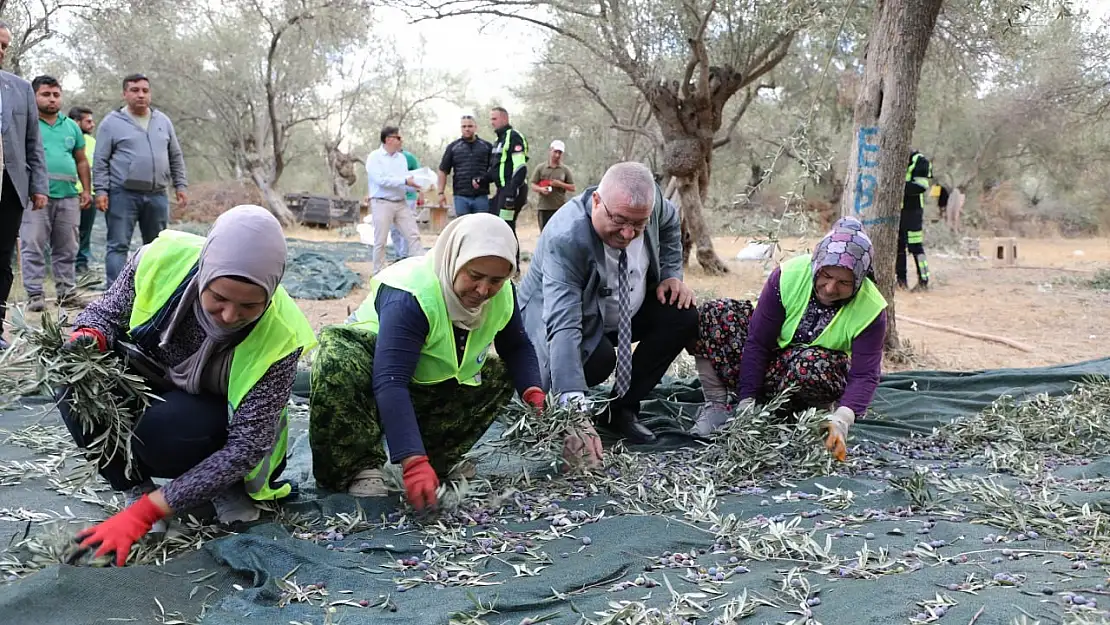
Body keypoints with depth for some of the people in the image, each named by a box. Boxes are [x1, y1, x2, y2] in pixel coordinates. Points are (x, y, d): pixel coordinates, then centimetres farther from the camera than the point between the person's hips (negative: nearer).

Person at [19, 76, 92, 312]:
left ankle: (67, 292, 15)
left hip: (68, 196, 5)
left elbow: (81, 161, 21)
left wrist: (86, 190, 12)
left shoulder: (71, 126, 18)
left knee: (67, 249, 9)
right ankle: (34, 295, -2)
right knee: (33, 247, -5)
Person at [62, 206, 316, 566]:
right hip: (148, 383, 3)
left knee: (165, 432, -35)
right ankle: (135, 488, -4)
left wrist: (146, 513, -34)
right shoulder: (161, 259, -27)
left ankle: (227, 488, -2)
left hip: (220, 422, -3)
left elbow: (244, 446, -30)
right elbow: (109, 310, -5)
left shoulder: (278, 338, -33)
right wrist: (91, 337, -31)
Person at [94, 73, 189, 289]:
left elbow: (176, 157, 17)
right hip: (122, 194, -4)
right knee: (118, 246, -4)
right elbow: (100, 161, -1)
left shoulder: (163, 121, 13)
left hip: (157, 195, 4)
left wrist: (181, 185, 9)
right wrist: (101, 190, -8)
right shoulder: (112, 122, 1)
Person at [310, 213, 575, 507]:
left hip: (431, 389, 7)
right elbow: (390, 383, -45)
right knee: (337, 357, -38)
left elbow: (517, 347, 3)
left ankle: (438, 459, -8)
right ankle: (359, 467, -26)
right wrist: (413, 463, -54)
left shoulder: (502, 294, -14)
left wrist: (533, 393, -18)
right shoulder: (410, 298, -36)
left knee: (500, 376, -8)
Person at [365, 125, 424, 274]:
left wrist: (416, 185, -11)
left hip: (401, 203, 6)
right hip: (382, 203, -6)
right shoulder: (375, 157, -6)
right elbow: (381, 180, -18)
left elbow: (406, 180, 11)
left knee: (414, 235, -1)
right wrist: (405, 181, -20)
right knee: (380, 241, 1)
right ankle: (379, 273, 11)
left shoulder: (402, 158, 13)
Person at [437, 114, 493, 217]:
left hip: (481, 196, 0)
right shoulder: (453, 147, 10)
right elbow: (443, 171, 9)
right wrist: (441, 192, 2)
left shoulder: (487, 146, 9)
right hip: (461, 196, 0)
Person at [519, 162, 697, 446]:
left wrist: (671, 274, -7)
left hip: (628, 310, 7)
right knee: (597, 359, -35)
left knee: (683, 316, -12)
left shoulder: (650, 198, -21)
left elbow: (669, 222, 7)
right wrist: (574, 404, -57)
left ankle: (620, 407, -6)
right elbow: (563, 325, -47)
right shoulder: (564, 238, -38)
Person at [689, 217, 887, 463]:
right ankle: (716, 406, -15)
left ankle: (825, 409, -6)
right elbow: (757, 341, -21)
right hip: (770, 361, 2)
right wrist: (747, 403, -24)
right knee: (713, 314, -23)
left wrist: (841, 421, -41)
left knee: (809, 365, -41)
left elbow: (865, 375, -24)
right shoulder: (788, 276, -23)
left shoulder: (871, 310, -22)